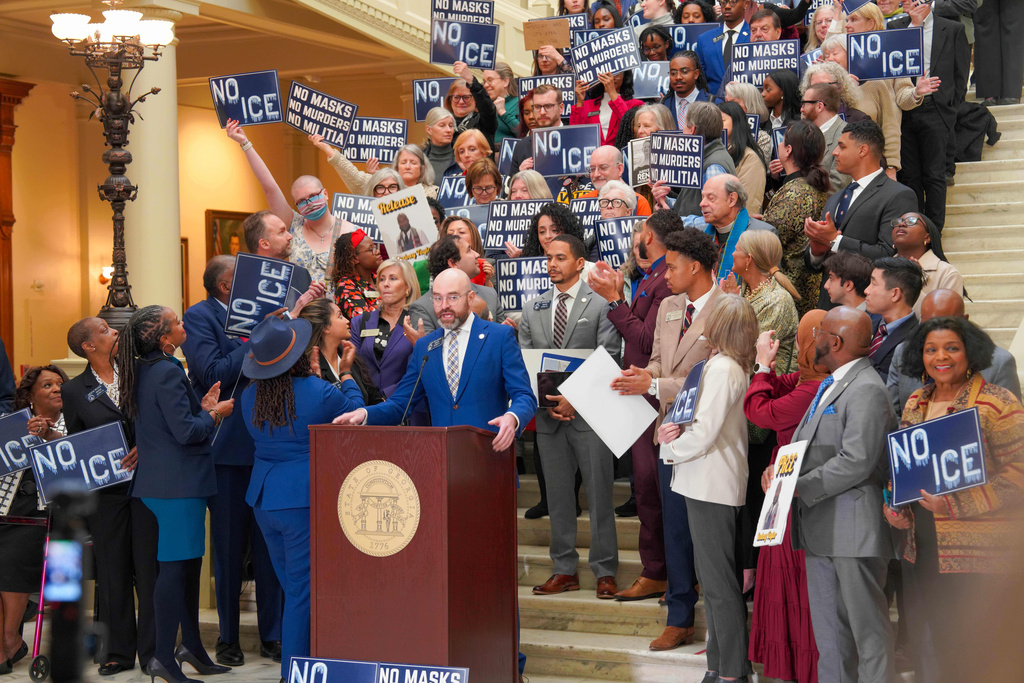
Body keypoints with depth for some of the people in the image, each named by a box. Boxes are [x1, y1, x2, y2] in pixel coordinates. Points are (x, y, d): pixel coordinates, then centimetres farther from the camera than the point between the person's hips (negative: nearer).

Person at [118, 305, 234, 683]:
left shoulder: (142, 370, 11)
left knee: (188, 564, 17)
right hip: (178, 482, -10)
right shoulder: (167, 372, -18)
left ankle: (191, 646, 25)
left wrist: (202, 408, 11)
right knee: (175, 566, -6)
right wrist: (214, 414, -4)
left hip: (158, 479, 10)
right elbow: (186, 431, -21)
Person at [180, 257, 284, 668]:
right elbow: (213, 375, -17)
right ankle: (228, 638, 14)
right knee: (228, 547, 4)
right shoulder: (199, 317, -5)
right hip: (226, 447, -5)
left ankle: (272, 634, 14)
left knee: (270, 544, 6)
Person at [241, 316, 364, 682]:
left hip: (264, 498, 6)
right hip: (304, 499, -6)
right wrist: (346, 373, 18)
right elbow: (356, 413, 4)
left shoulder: (250, 396, 2)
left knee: (294, 589, 17)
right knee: (302, 593, 0)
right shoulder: (318, 392, -15)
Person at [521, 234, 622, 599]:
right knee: (558, 496, 8)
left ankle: (605, 572, 6)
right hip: (548, 415, 4)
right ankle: (565, 570, 16)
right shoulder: (532, 309, 13)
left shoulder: (601, 304, -1)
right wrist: (543, 400, -4)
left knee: (599, 494, -1)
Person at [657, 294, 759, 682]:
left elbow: (705, 433, -20)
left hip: (712, 486, -10)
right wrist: (679, 432, 1)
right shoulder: (736, 367, 12)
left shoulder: (721, 367, -17)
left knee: (719, 583, -5)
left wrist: (670, 451, -4)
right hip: (711, 484, 10)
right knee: (715, 581, 15)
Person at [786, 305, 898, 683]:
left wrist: (799, 487, -18)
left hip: (854, 528, -10)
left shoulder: (867, 390, -15)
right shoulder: (829, 385, 17)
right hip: (820, 527, 10)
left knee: (867, 627, -1)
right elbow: (805, 444, 23)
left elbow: (856, 463, -23)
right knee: (828, 630, 16)